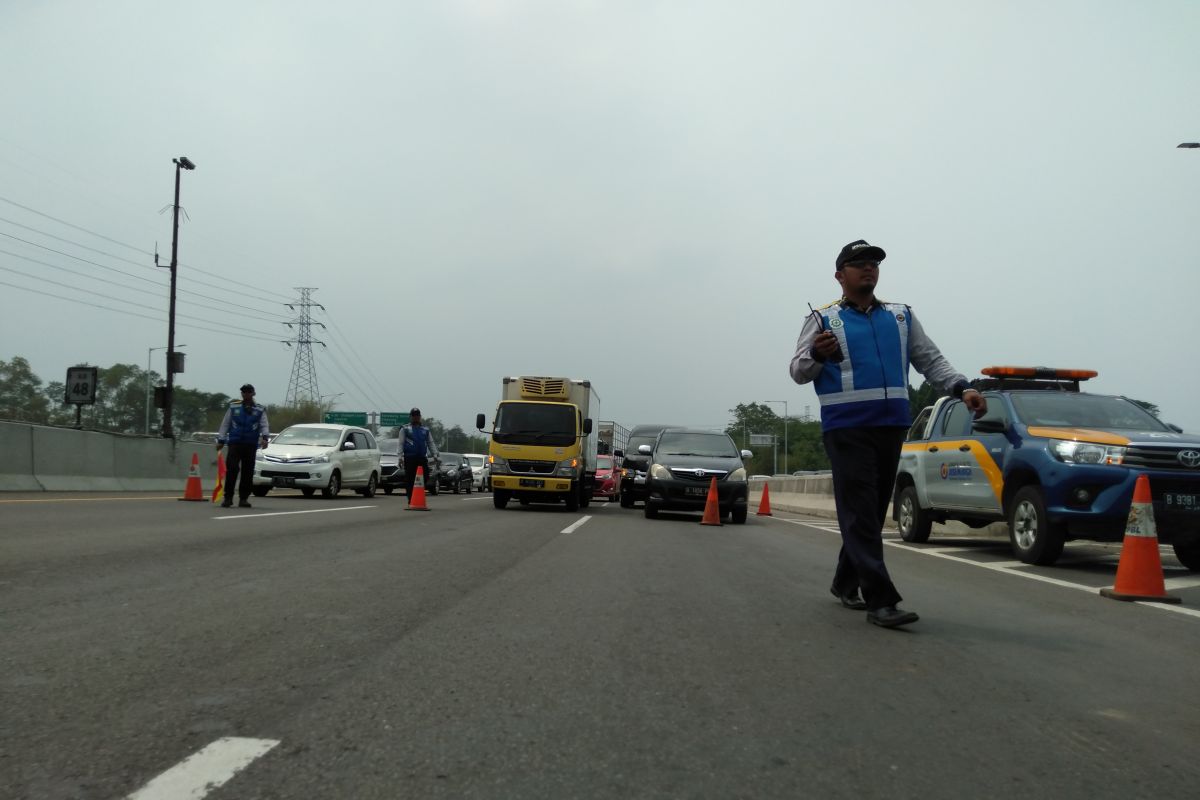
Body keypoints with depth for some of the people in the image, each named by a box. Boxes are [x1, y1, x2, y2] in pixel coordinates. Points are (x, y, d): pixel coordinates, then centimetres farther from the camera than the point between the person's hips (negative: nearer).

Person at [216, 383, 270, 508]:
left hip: (251, 445, 1)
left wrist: (265, 437, -16)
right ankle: (228, 497, -3)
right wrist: (220, 440, 7)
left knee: (248, 473, 2)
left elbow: (264, 426, 3)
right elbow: (225, 424, 13)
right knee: (231, 470, -10)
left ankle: (243, 498, 10)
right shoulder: (233, 407, 10)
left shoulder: (260, 410, 10)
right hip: (235, 443, -1)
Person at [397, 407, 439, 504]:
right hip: (410, 458, -3)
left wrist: (435, 455, 7)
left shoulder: (425, 430, 21)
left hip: (422, 458, 3)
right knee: (409, 480, -6)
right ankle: (411, 500, -2)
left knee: (424, 479, -2)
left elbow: (431, 443, 20)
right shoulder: (405, 429, 11)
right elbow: (401, 443, 6)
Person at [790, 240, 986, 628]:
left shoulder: (901, 316, 16)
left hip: (892, 426, 5)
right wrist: (817, 355, -22)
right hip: (846, 429, -5)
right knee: (860, 514, -10)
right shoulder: (823, 320, 4)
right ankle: (880, 599, -12)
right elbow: (798, 371, 1)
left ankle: (845, 582, 28)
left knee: (873, 512, 12)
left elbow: (930, 360, 15)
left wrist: (963, 388, -2)